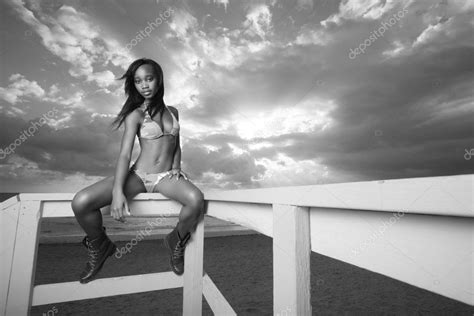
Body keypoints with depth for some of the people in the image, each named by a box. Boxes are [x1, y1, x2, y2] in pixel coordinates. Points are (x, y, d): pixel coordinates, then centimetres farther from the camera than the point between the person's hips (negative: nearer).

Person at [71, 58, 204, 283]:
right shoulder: (135, 115, 1)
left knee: (196, 199, -32)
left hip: (165, 177, 1)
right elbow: (124, 155, -9)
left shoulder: (172, 111, 13)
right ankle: (99, 247, 12)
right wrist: (117, 192, -22)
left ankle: (176, 241, 1)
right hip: (138, 174, -1)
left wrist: (176, 166, 1)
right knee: (81, 202, -21)